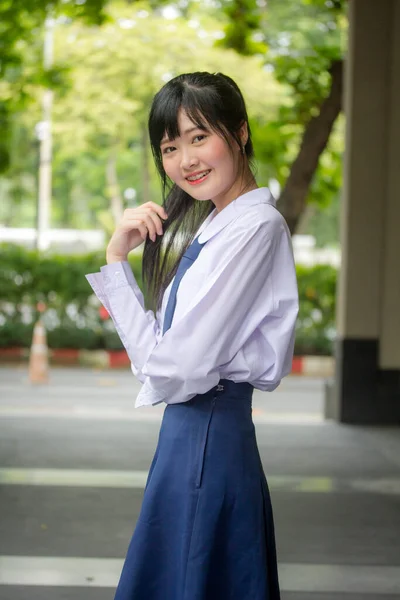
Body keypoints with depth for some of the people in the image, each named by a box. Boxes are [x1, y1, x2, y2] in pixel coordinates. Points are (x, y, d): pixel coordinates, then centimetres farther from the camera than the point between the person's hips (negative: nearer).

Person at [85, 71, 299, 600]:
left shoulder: (255, 228, -16)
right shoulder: (217, 224, 15)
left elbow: (175, 367, -20)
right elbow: (164, 344, 8)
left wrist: (116, 260, -8)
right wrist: (118, 254, -1)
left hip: (206, 435, -10)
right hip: (200, 434, 10)